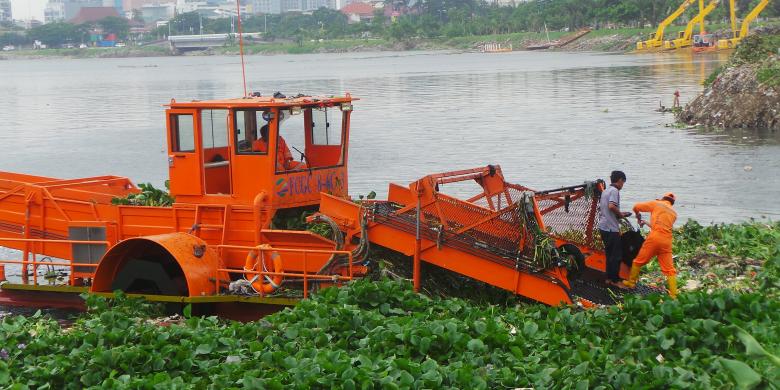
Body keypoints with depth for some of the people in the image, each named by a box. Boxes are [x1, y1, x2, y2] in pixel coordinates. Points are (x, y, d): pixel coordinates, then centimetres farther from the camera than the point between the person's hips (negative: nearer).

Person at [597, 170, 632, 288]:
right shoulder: (614, 191, -12)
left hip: (603, 227, 9)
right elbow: (611, 206, -27)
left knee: (610, 254, 16)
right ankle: (615, 280, 0)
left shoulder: (605, 191, 16)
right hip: (612, 228, -9)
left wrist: (619, 214, 18)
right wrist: (620, 214, -10)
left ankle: (609, 278, 19)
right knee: (616, 255, -3)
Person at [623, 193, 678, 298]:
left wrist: (638, 216, 34)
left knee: (639, 261, 15)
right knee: (669, 269, 4)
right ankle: (673, 295, -2)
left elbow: (636, 207, 13)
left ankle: (631, 282, 26)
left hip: (654, 238, -3)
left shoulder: (656, 204, 9)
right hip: (667, 241, 3)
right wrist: (647, 222, 37)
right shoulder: (674, 213, 20)